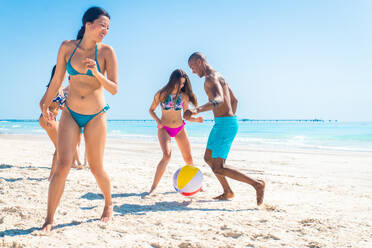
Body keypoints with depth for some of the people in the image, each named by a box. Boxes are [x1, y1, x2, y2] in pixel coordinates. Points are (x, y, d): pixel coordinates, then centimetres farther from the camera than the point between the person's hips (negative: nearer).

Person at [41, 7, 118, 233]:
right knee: (63, 165, -10)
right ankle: (49, 219, 2)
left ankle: (109, 204, 34)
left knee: (96, 168, 7)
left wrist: (97, 74, -28)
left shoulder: (106, 51, -7)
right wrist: (46, 106, 18)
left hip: (96, 116, -1)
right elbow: (56, 81, 9)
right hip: (70, 114, 1)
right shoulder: (67, 47, -2)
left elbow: (114, 89, -11)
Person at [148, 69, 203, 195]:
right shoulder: (161, 94, -9)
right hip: (164, 128, -3)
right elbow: (151, 110, 1)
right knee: (167, 156, -24)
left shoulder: (184, 96, -3)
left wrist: (196, 119, -15)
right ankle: (154, 186, -15)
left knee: (189, 158, 4)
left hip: (180, 129, 3)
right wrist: (158, 121, -17)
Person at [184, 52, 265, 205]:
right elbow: (234, 100, 27)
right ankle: (227, 192, 28)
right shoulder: (219, 76, 19)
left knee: (218, 169, -11)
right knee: (208, 158, 20)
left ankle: (257, 184, -4)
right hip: (222, 124, 11)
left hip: (225, 124, -11)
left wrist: (197, 110, -50)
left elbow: (219, 100, -35)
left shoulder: (211, 78, -15)